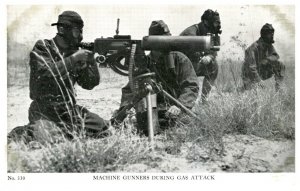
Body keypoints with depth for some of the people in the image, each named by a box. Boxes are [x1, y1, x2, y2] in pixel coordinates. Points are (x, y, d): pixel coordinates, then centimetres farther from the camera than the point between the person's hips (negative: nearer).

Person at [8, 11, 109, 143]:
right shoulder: (42, 47, -6)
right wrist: (73, 59, -21)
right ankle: (19, 134, -1)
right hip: (45, 110, -6)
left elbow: (90, 84, 4)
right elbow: (46, 73, -25)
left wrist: (89, 61, -11)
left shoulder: (74, 52, 7)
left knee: (102, 127, 3)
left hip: (70, 108, 6)